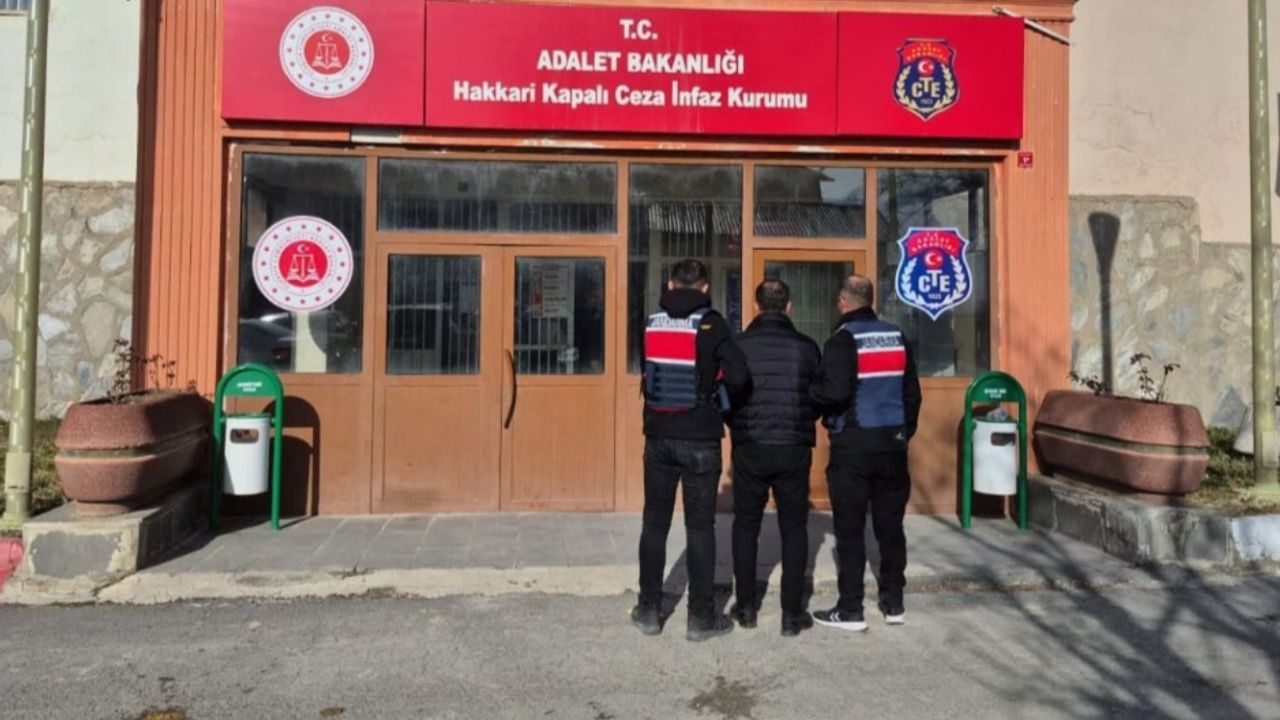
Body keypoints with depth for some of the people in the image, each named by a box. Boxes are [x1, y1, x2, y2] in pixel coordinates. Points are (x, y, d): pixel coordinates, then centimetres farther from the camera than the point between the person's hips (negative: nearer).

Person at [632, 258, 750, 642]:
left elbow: (649, 373, 4)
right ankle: (701, 617, 13)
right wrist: (729, 398, 4)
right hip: (699, 439, -3)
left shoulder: (651, 323, 3)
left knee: (655, 522, 13)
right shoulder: (710, 324, -8)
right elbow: (738, 375, -16)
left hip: (658, 436, 3)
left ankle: (649, 610, 21)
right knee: (699, 526, 5)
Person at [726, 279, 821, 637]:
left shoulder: (738, 345, -5)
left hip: (749, 449, 0)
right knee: (794, 529, 11)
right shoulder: (805, 347, -3)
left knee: (745, 526, 14)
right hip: (794, 450, 0)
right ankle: (792, 613, 13)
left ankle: (746, 606, 20)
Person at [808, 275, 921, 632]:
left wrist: (809, 393, -2)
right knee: (890, 525, 13)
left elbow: (834, 391, -21)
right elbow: (912, 392, 11)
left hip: (853, 444, -6)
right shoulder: (897, 337, 9)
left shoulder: (843, 339, -10)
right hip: (892, 443, 6)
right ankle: (893, 602, 21)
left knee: (850, 529, 1)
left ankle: (850, 610, 6)